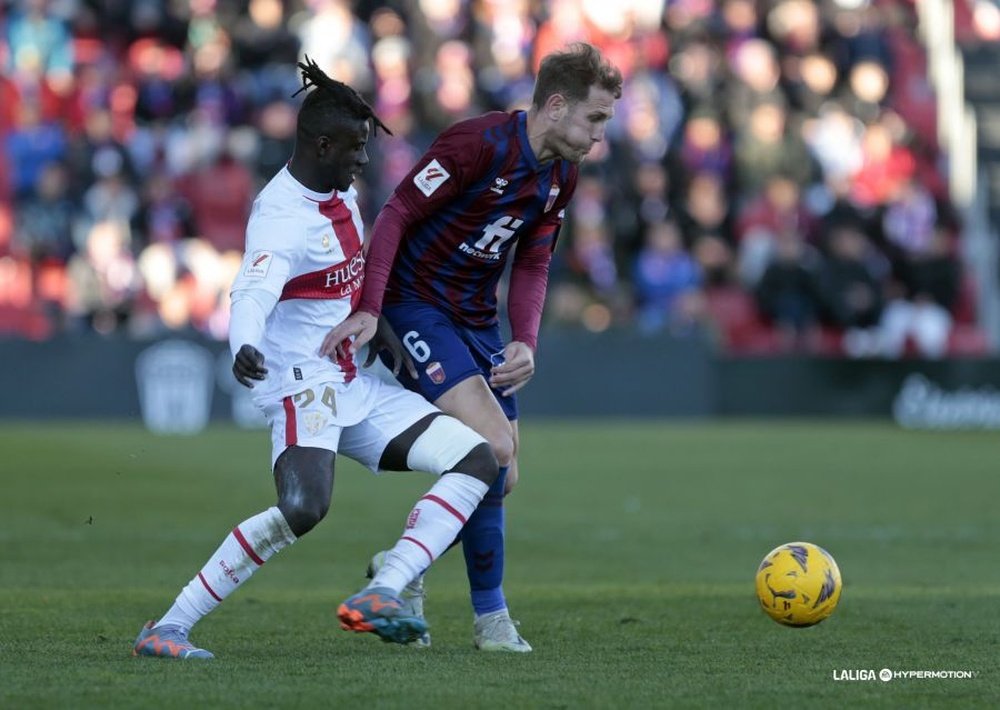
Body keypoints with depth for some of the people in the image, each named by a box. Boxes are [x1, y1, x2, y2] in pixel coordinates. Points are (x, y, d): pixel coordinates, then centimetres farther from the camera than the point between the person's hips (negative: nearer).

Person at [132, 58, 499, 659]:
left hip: (357, 388, 10)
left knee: (477, 461, 0)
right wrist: (245, 347, -57)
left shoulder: (342, 193, 10)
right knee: (304, 507, -33)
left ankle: (380, 596, -16)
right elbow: (254, 291, -38)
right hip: (304, 384, -10)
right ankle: (167, 629, -23)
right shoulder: (282, 217, -19)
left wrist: (378, 330, 22)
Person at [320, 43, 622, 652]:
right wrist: (369, 309, -27)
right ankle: (490, 613, -9)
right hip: (415, 305, -8)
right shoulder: (479, 143, -20)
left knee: (500, 475, 6)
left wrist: (526, 344, -9)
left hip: (477, 321, 9)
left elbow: (532, 267, 9)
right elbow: (396, 215, -18)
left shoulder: (562, 177, 5)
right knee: (494, 445, -21)